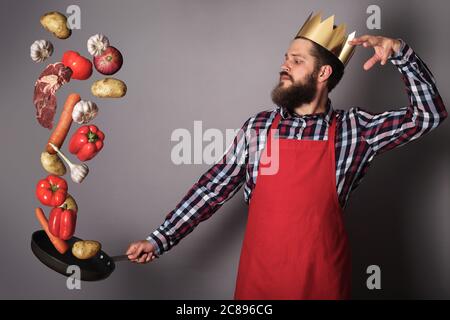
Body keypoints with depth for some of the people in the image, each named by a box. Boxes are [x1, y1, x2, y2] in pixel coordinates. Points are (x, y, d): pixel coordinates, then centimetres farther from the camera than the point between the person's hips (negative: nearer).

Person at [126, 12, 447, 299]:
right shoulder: (257, 128, 1)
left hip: (323, 280, -1)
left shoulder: (355, 130, -2)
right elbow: (214, 188, 5)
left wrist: (399, 51, -14)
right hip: (258, 280, 1)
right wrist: (161, 239, 4)